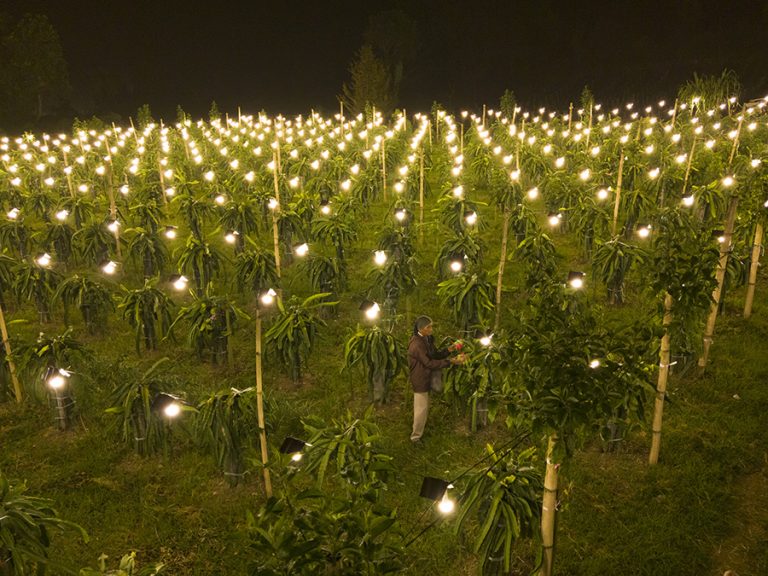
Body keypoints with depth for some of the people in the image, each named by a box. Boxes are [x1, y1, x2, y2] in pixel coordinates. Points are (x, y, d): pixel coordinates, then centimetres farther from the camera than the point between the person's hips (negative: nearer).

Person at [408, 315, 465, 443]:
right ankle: (416, 436, 14)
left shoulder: (427, 339, 5)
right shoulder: (417, 344, -27)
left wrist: (449, 350, -10)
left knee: (423, 407, 22)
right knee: (421, 408, -1)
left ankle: (417, 430, 39)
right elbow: (430, 363, -28)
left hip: (425, 378, 10)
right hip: (419, 379, -10)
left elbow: (435, 355, 7)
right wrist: (451, 361, -30)